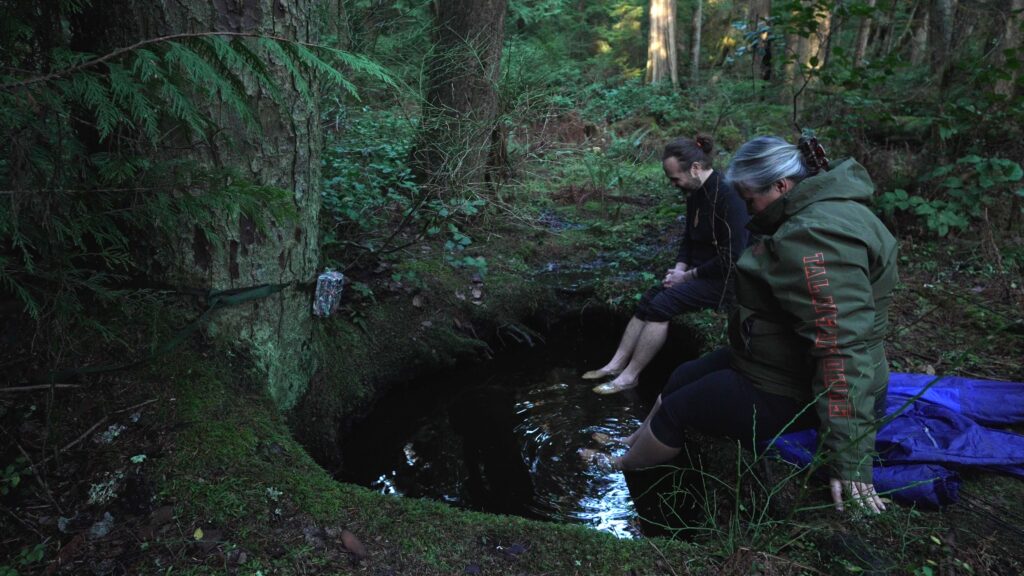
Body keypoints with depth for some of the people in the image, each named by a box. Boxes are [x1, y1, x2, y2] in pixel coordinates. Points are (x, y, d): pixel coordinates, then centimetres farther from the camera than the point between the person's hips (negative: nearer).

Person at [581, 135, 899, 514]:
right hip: (788, 364, 10)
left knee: (676, 408, 4)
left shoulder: (815, 239, -30)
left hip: (795, 394, -10)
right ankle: (631, 444, 41)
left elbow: (843, 348, -34)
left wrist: (849, 459, -33)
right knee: (681, 379, 19)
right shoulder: (814, 216, 4)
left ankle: (621, 466, 32)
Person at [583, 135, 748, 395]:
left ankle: (629, 376, -10)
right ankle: (616, 365, -1)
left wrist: (688, 275, -16)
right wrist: (679, 268, 2)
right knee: (648, 300, -3)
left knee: (660, 305, -20)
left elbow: (731, 257, -24)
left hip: (722, 278, -9)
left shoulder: (727, 196, -22)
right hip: (697, 272, 9)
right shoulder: (696, 193, 7)